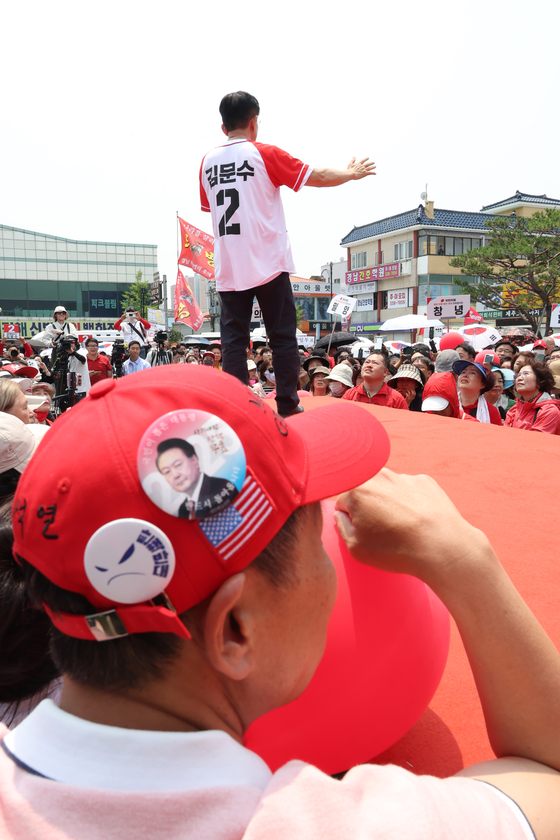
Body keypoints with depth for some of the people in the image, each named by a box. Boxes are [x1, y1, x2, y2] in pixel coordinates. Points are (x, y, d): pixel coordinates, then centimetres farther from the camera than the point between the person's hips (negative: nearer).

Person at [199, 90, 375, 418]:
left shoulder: (208, 162, 11)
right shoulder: (265, 154, -2)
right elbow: (317, 177, 1)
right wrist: (352, 173, 18)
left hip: (228, 268, 4)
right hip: (268, 264, -4)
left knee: (233, 339, 4)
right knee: (283, 338, 3)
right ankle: (288, 406, 4)